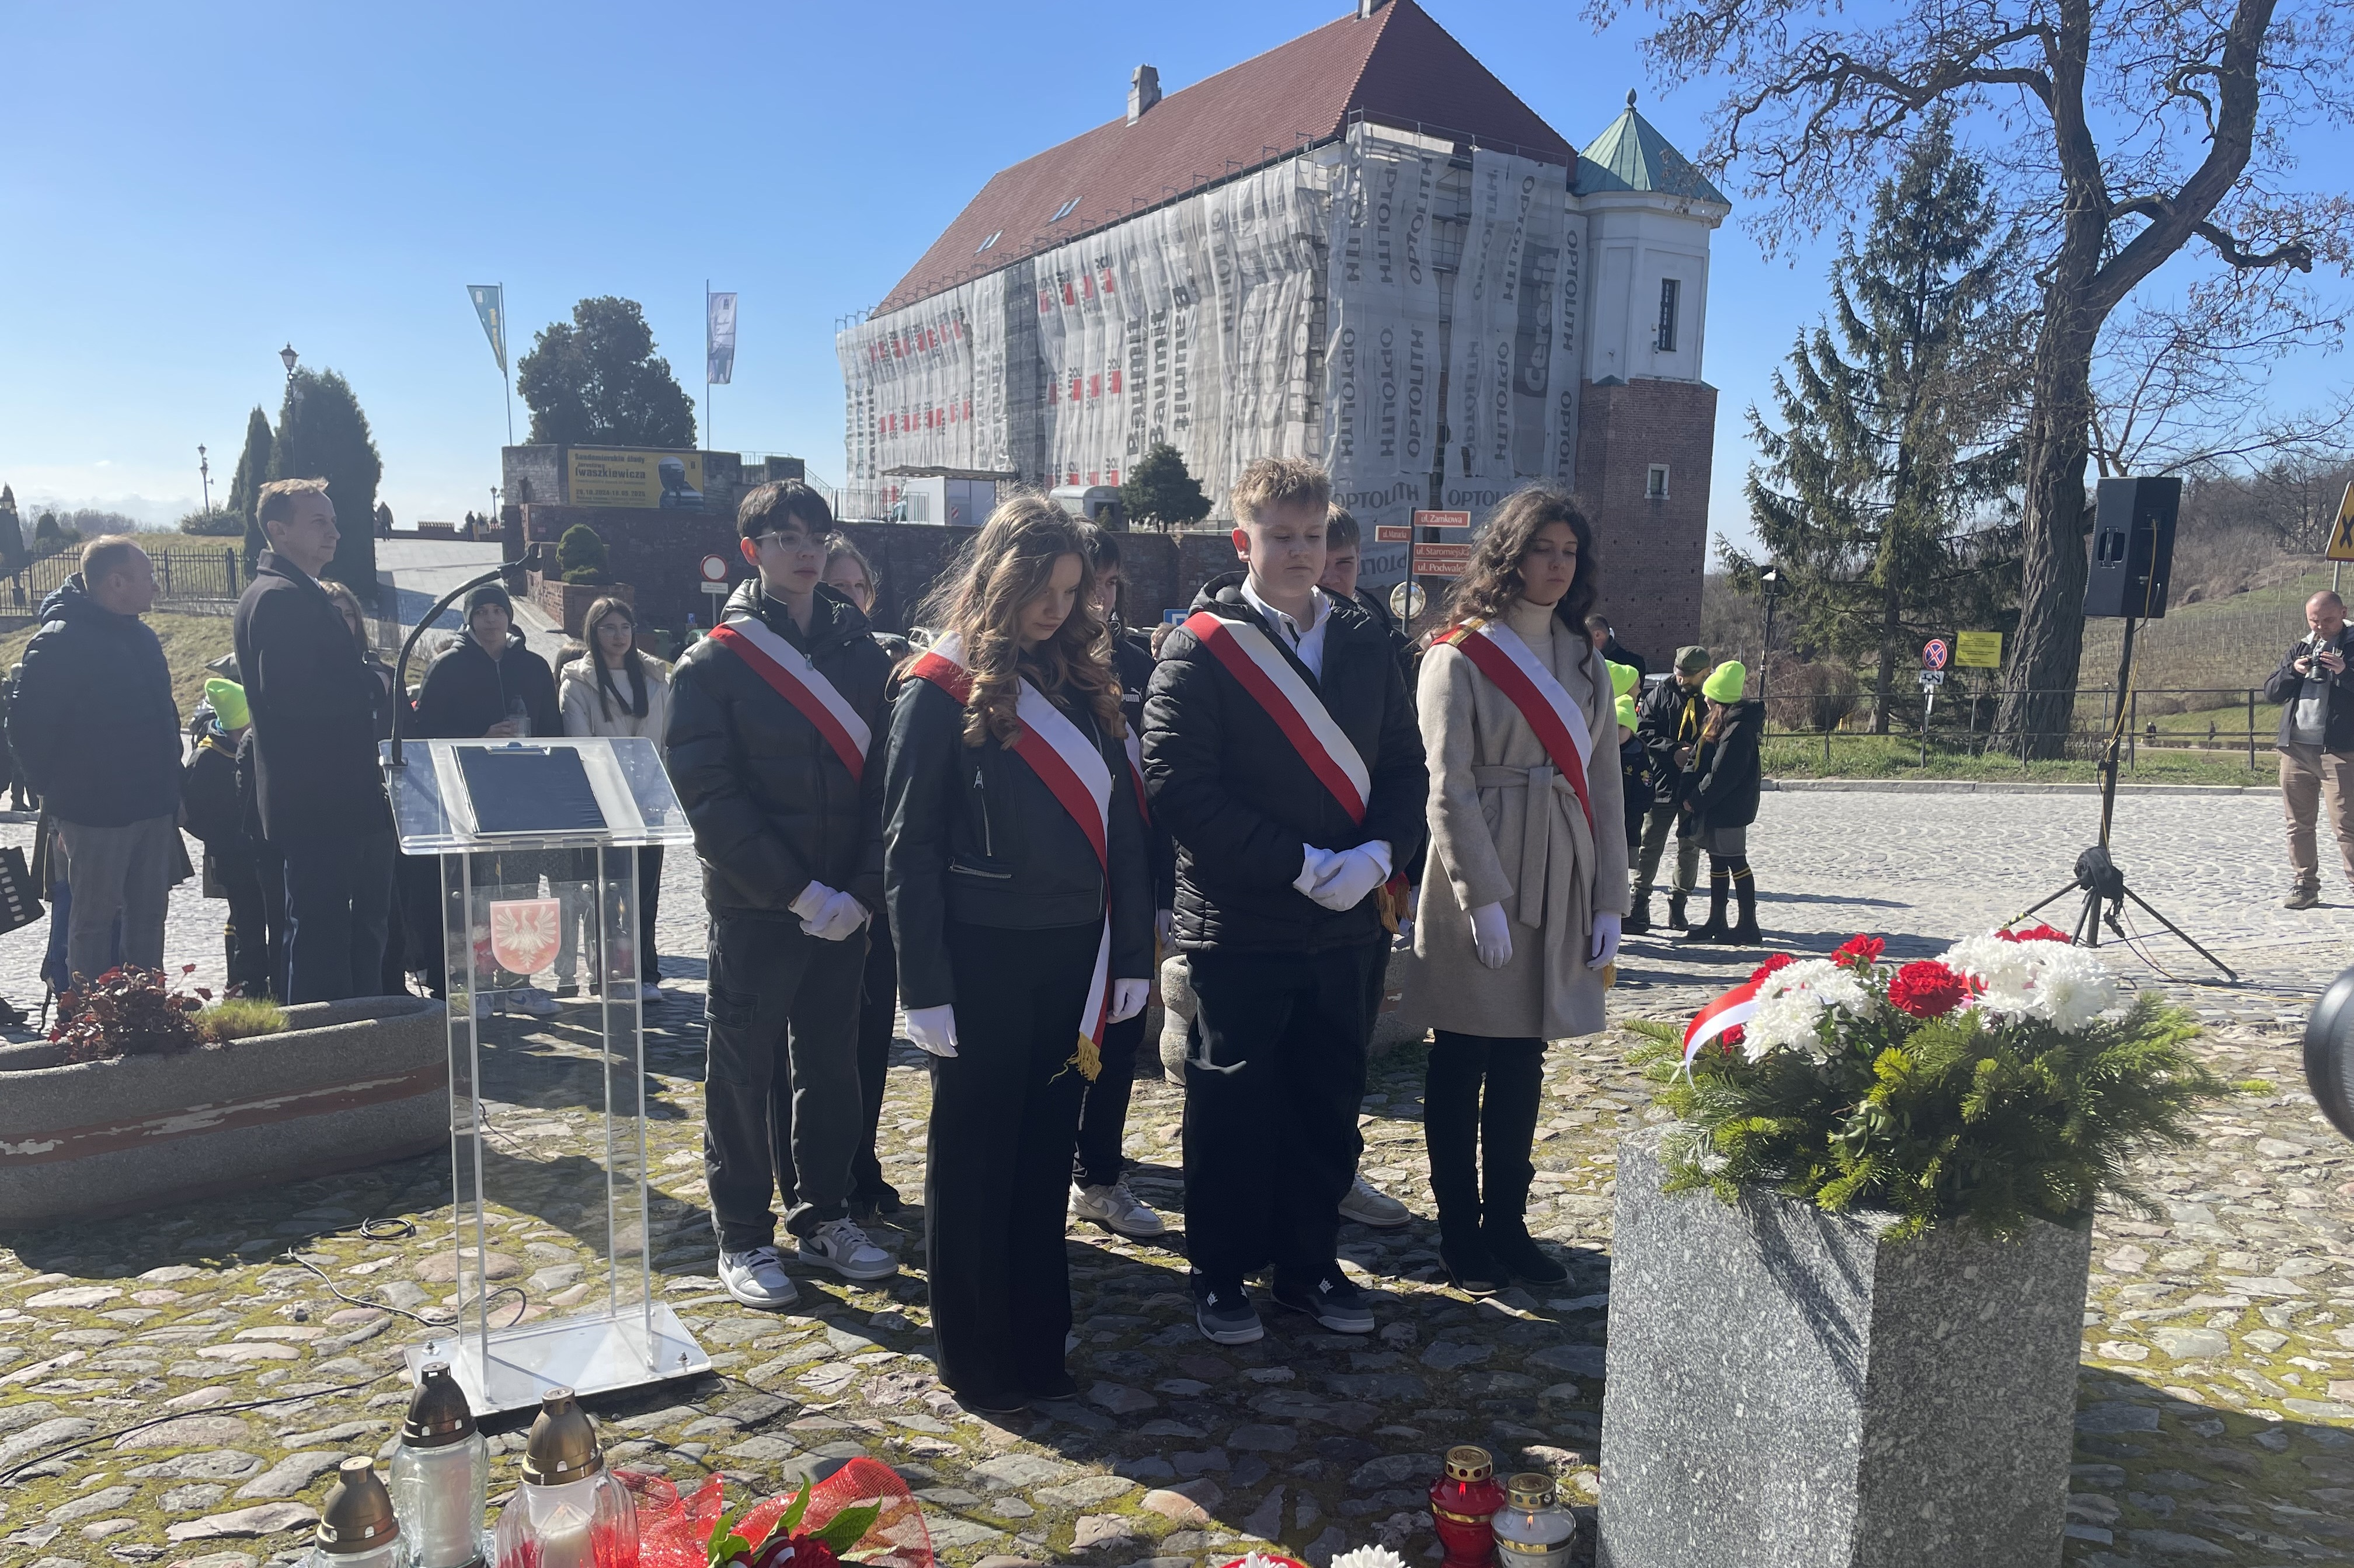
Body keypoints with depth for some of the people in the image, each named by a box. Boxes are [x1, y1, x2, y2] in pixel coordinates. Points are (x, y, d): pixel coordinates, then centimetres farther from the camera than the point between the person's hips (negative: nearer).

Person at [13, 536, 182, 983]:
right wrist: (55, 790, -6)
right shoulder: (59, 641, -14)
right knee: (95, 918, 4)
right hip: (96, 812, -7)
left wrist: (171, 787, 13)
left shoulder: (141, 636, 11)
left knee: (148, 917, 14)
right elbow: (28, 724, -12)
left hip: (154, 808, 7)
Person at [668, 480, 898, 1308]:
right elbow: (710, 796, -11)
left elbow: (887, 777, 3)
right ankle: (743, 1236, 19)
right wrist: (799, 892, -17)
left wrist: (861, 889, -9)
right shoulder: (713, 664, -5)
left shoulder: (863, 653, 7)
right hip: (755, 906, -4)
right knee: (745, 1069, 6)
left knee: (831, 1061, 13)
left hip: (844, 906, 4)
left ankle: (822, 1214, 29)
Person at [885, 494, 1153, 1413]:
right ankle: (975, 1361, 23)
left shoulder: (1083, 682, 7)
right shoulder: (943, 688, -7)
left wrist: (1133, 952, 4)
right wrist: (924, 986, -12)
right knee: (973, 1161, 9)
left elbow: (1121, 822, 8)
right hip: (983, 959, -5)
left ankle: (1039, 1348, 28)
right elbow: (909, 846, -8)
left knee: (1046, 1155, 14)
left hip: (1072, 957, 5)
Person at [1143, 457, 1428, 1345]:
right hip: (1240, 925, -4)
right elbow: (1178, 786, -15)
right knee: (1232, 1106, 7)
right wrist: (1300, 864, -18)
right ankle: (1221, 1273, 24)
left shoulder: (1363, 640, 7)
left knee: (1327, 1102, 14)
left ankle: (1309, 1264, 30)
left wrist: (1377, 853, -11)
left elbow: (1405, 765, 9)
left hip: (1350, 922, 5)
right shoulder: (1201, 646, -8)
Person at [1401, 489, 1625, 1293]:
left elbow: (1604, 782, 11)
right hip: (1478, 884, -5)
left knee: (1523, 1064, 12)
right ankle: (1462, 1235, 16)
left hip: (1561, 887, 5)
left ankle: (1508, 1224, 24)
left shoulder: (1583, 660, 12)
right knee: (1462, 1066, 5)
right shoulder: (1460, 656, -5)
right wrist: (1483, 898, -17)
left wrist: (1609, 899, 5)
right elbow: (1447, 788, -12)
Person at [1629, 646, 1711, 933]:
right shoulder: (1661, 692, 2)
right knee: (1651, 844, -1)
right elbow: (1643, 729, -2)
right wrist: (1673, 750, -15)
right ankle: (1639, 905, 5)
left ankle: (1678, 905, 20)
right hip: (1663, 781, -1)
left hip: (1698, 785, 1)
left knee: (1690, 847, 9)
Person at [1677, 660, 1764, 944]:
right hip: (1716, 806, 10)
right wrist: (1695, 798, 10)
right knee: (1718, 862, 14)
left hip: (1729, 808, -10)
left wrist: (1696, 800, -15)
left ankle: (1748, 926, 2)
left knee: (1735, 863, -4)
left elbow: (1722, 773, -22)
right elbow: (1705, 762, 18)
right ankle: (1716, 924, 23)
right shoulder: (1722, 720, 13)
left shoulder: (1738, 726, -19)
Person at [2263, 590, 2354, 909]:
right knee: (2298, 824, 9)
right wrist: (2293, 671, -6)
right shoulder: (2299, 649, 16)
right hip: (2295, 748, 5)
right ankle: (2304, 885, 18)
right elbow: (2271, 692, 11)